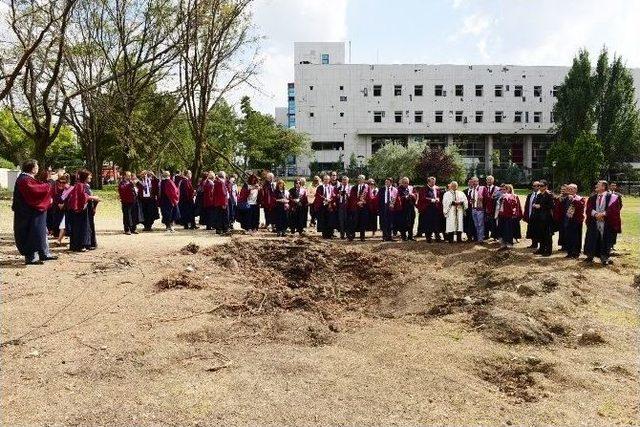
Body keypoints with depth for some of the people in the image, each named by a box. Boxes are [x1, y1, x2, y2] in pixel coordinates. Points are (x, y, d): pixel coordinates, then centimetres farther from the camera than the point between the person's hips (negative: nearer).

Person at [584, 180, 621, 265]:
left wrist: (603, 214, -20)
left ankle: (604, 258, 11)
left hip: (607, 223, -3)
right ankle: (590, 256, 12)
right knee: (592, 239, 3)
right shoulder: (593, 198, 13)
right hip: (594, 222, 4)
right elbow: (589, 208, 3)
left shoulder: (612, 197, -1)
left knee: (605, 240, 0)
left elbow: (614, 209, -11)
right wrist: (595, 214, -15)